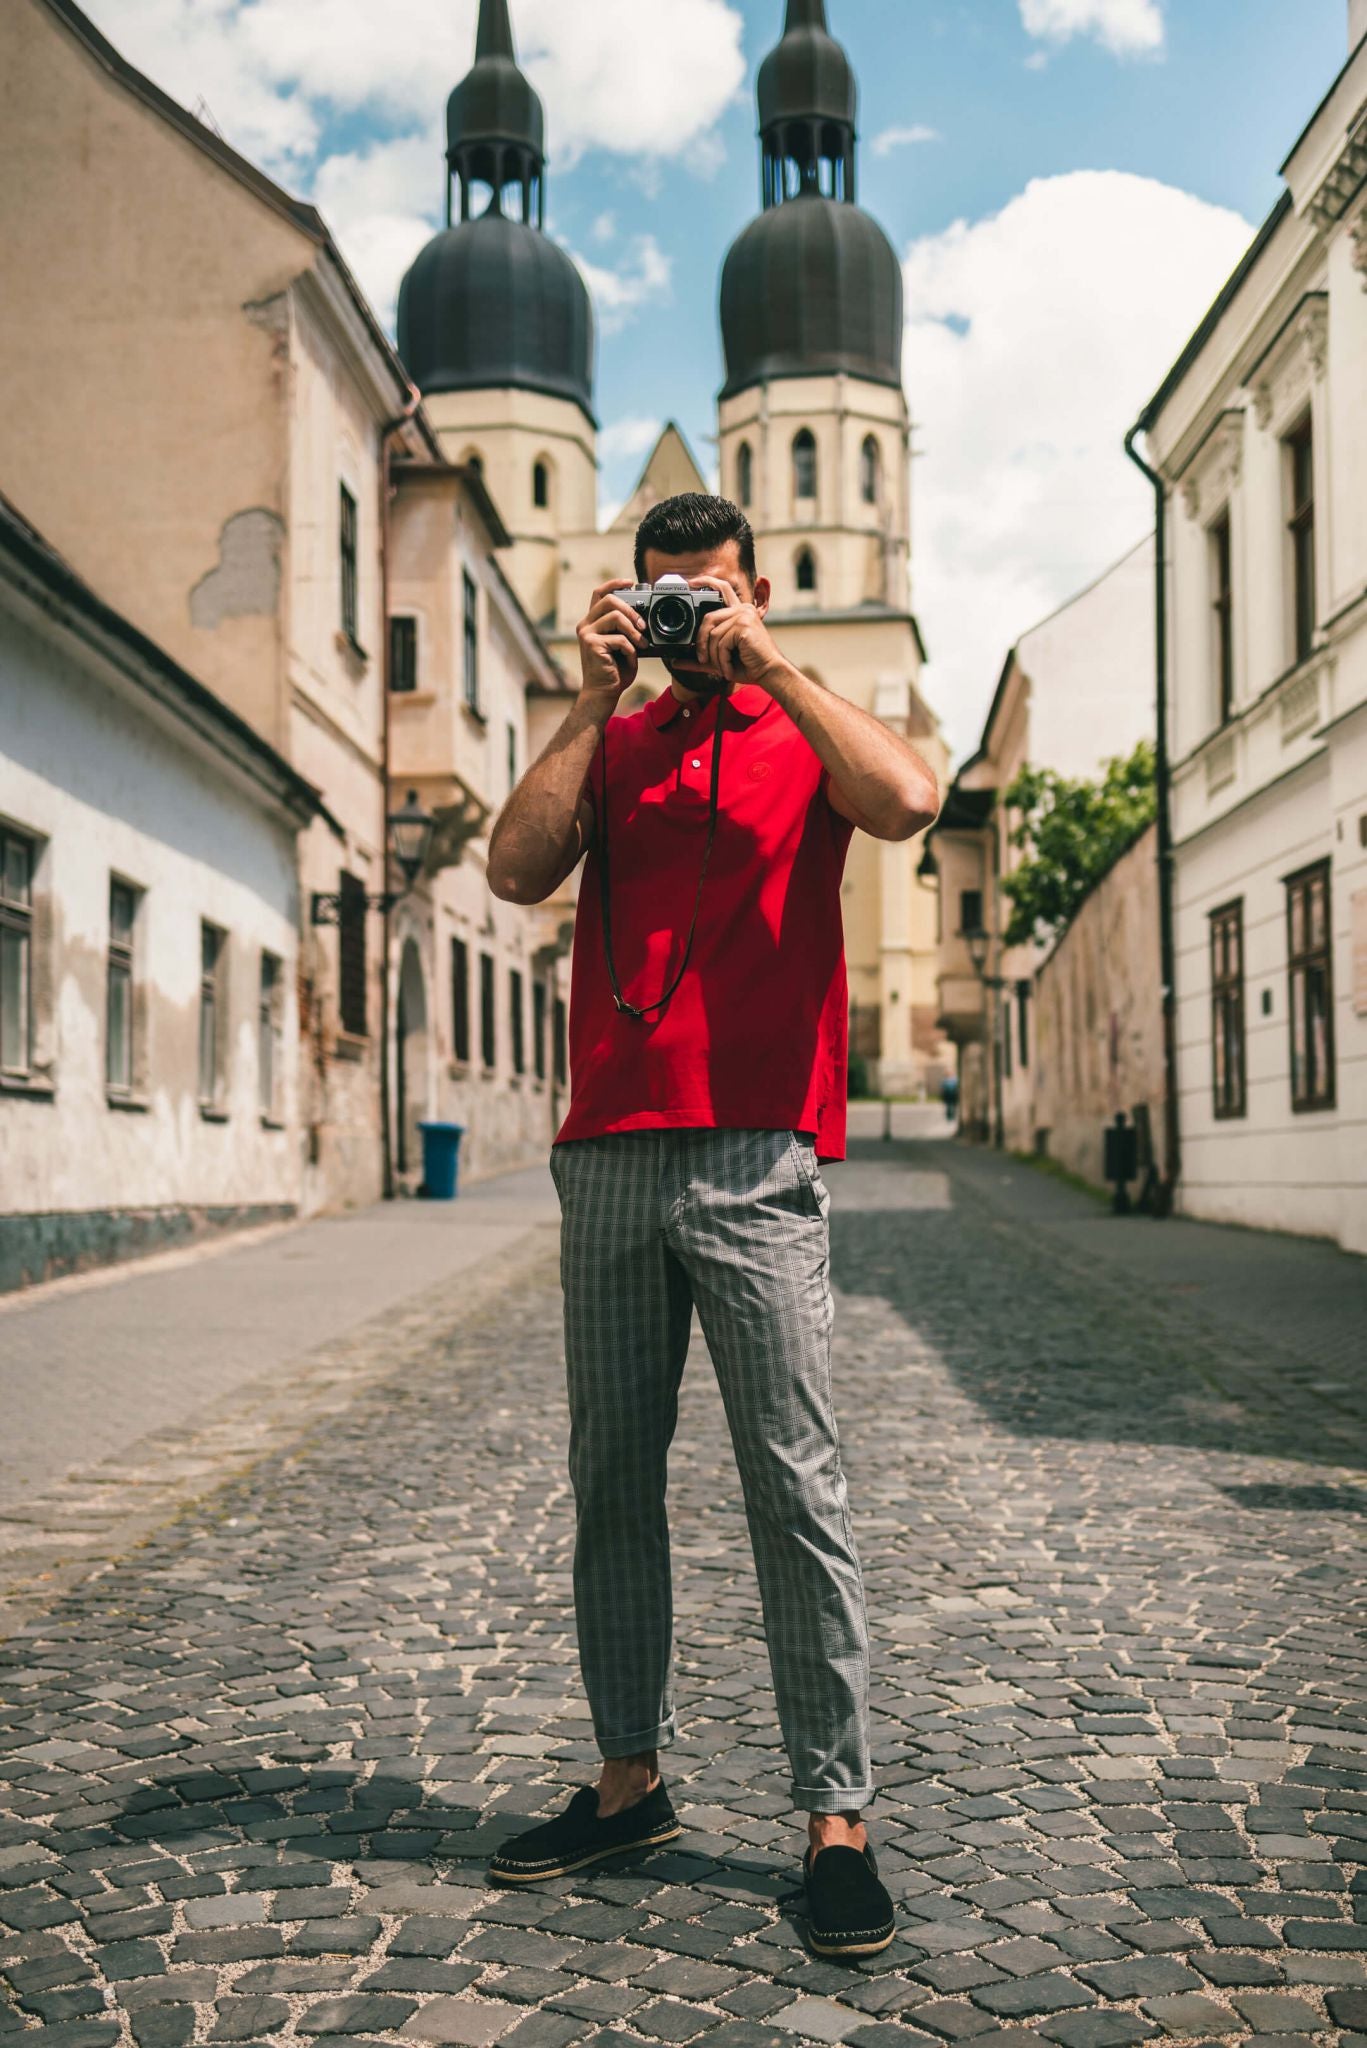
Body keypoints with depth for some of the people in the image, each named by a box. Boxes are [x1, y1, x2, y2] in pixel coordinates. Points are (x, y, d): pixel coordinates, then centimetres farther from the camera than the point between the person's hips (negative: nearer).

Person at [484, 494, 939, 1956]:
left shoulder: (805, 737, 9)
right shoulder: (608, 745, 17)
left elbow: (908, 801, -14)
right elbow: (517, 871, -1)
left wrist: (767, 663, -7)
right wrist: (597, 696, 0)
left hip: (755, 1160, -4)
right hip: (608, 1156, 4)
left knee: (795, 1485, -4)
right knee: (611, 1482, 9)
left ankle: (834, 1811, 4)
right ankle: (631, 1777, 22)